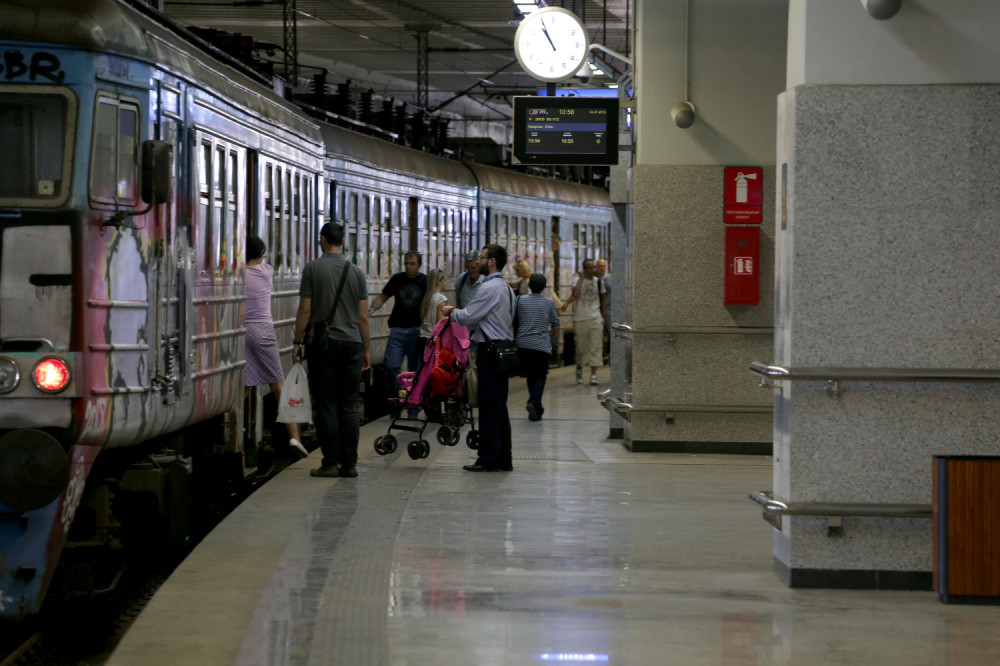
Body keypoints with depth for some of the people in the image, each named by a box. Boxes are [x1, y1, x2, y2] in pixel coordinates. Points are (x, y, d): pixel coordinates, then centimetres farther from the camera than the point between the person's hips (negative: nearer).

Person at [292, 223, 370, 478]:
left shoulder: (313, 268, -3)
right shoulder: (356, 272, 5)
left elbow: (305, 310, -6)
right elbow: (363, 316, 6)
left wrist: (297, 342, 2)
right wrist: (366, 349, 12)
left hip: (322, 342, -3)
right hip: (351, 343, 3)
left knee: (326, 405, -1)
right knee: (349, 405, 5)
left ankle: (330, 463, -3)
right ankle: (349, 464, 4)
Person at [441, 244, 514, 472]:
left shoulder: (489, 288, -14)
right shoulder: (507, 289, 17)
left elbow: (468, 317, -12)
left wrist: (451, 311, 7)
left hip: (490, 350, -10)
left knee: (489, 406, -7)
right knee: (500, 405, 11)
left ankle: (489, 459, -7)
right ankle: (504, 459, 13)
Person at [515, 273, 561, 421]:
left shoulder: (520, 300, 2)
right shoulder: (548, 303, -1)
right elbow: (556, 327, 5)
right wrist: (551, 338, 24)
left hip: (523, 344, 2)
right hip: (541, 345, -2)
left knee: (530, 375, 14)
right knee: (540, 376, -1)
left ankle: (536, 407, 20)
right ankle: (534, 402, -23)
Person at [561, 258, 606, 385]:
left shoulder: (599, 282, 9)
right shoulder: (578, 281, 1)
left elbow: (603, 300, 18)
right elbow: (575, 293, -19)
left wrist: (603, 316, 17)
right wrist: (581, 278, -12)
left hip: (595, 318, 1)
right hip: (581, 318, -1)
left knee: (595, 348, -7)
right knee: (581, 347, 7)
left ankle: (593, 375, -9)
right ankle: (579, 369, 32)